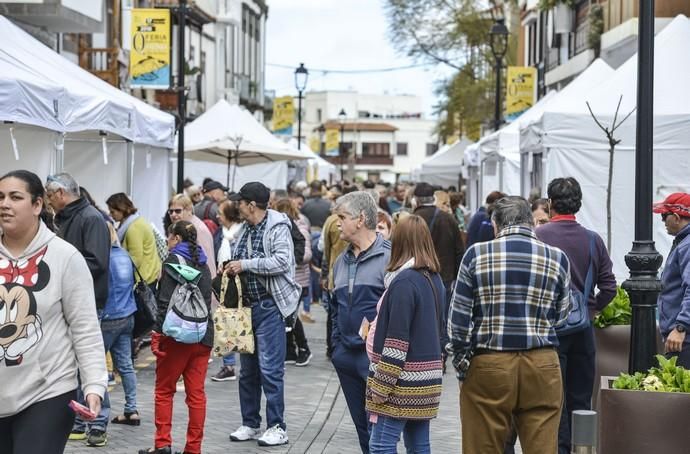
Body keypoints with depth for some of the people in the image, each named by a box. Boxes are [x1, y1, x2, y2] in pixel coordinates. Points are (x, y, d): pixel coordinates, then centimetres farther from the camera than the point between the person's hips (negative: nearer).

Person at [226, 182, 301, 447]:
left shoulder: (278, 228, -10)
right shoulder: (246, 229, 14)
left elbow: (282, 261, -23)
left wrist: (245, 265, -20)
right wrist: (232, 269, 4)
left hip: (269, 306, -8)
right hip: (247, 305, 8)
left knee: (270, 368, -7)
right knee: (248, 370, 12)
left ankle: (277, 428, 0)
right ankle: (250, 424, 22)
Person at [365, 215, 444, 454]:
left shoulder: (404, 281, -15)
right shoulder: (434, 279, 11)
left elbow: (397, 339, -18)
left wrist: (382, 384, -15)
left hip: (404, 380, -9)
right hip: (428, 377, 9)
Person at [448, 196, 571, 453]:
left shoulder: (477, 254, -2)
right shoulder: (557, 259, 2)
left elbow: (458, 318, -2)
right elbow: (560, 317, 11)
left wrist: (461, 363, 7)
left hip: (488, 365, -1)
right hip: (542, 365, 1)